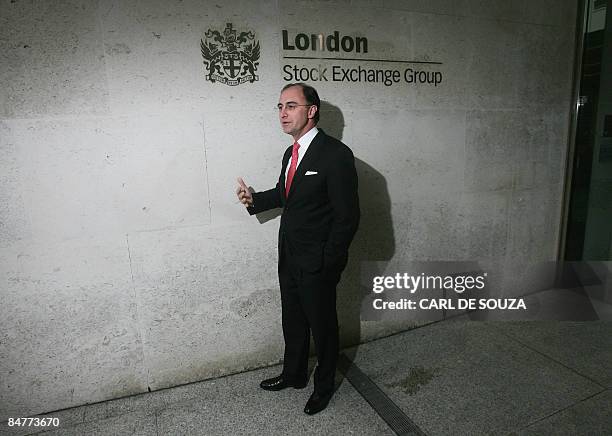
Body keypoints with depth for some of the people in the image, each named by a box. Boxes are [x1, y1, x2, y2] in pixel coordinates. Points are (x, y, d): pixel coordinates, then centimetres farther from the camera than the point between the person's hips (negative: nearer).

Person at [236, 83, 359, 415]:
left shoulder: (336, 154, -19)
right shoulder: (291, 153, 6)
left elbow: (348, 216, -19)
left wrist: (327, 264, -16)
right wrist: (255, 199, 1)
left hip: (317, 265, -7)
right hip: (288, 257, 8)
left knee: (322, 325, 14)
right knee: (293, 322, 23)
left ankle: (324, 385, 39)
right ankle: (293, 375, 47)